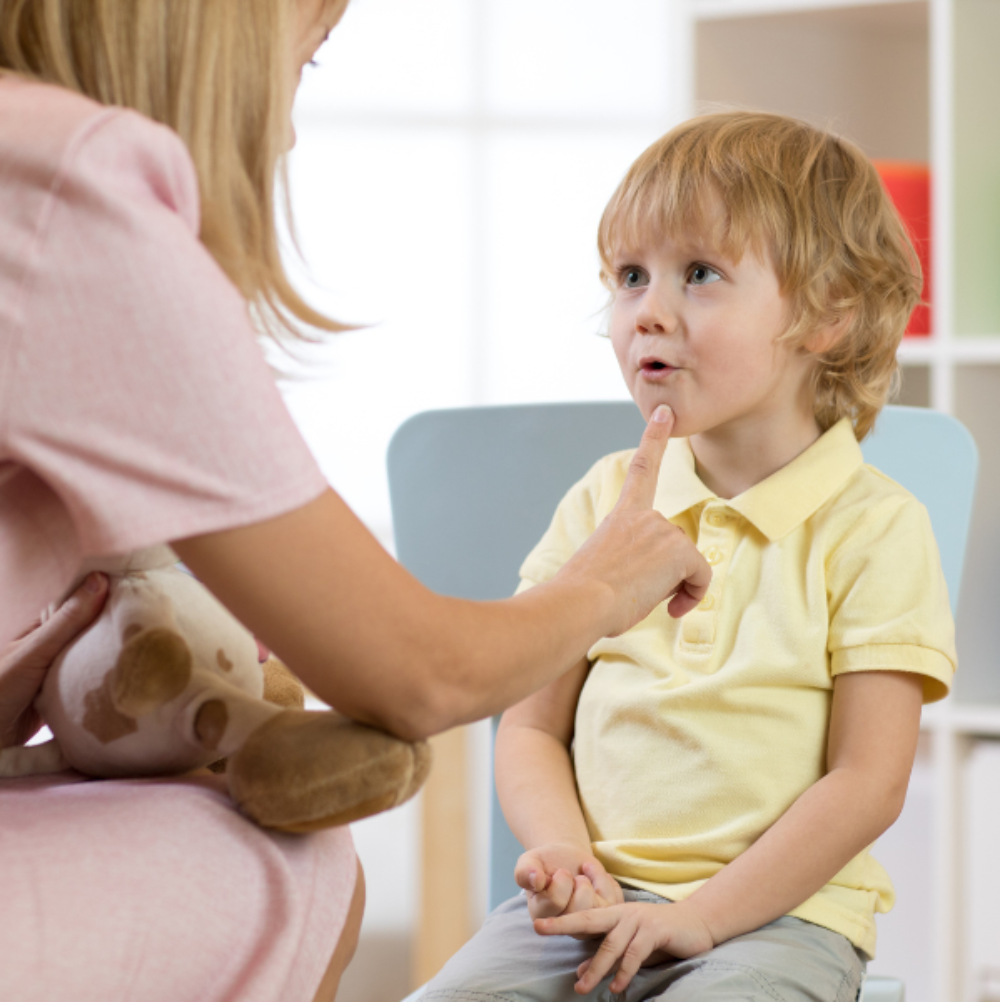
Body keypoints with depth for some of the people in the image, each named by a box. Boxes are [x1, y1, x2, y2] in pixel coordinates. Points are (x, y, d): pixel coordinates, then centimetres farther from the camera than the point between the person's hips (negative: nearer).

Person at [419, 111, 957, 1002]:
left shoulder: (874, 527, -2)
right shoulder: (606, 500, 11)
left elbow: (866, 784, -7)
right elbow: (533, 728, 12)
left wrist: (700, 916, -15)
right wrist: (567, 856, -8)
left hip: (779, 909, -3)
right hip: (601, 896, 3)